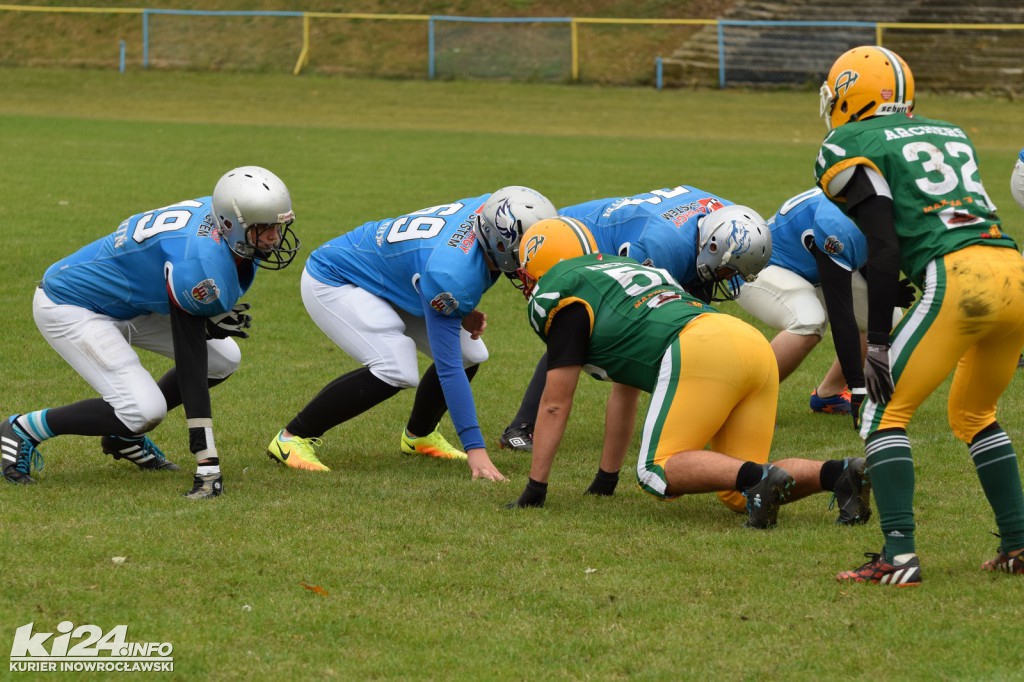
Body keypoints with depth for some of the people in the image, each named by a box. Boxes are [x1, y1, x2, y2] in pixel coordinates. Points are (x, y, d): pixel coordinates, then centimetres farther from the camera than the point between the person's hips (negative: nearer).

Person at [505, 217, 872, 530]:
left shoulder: (561, 293, 11)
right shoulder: (625, 269, 37)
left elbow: (555, 404, 9)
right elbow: (625, 392, 41)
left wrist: (534, 489, 15)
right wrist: (606, 479, 45)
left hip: (701, 351, -8)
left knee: (658, 472, -5)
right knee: (737, 495, 10)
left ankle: (757, 477, -26)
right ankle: (838, 472, -10)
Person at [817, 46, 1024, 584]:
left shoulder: (851, 148, 7)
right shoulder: (951, 134, 28)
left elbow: (884, 250, -3)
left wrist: (878, 342, -2)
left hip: (959, 278, -7)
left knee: (884, 412, 4)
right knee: (974, 414, 27)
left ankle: (899, 555, -9)